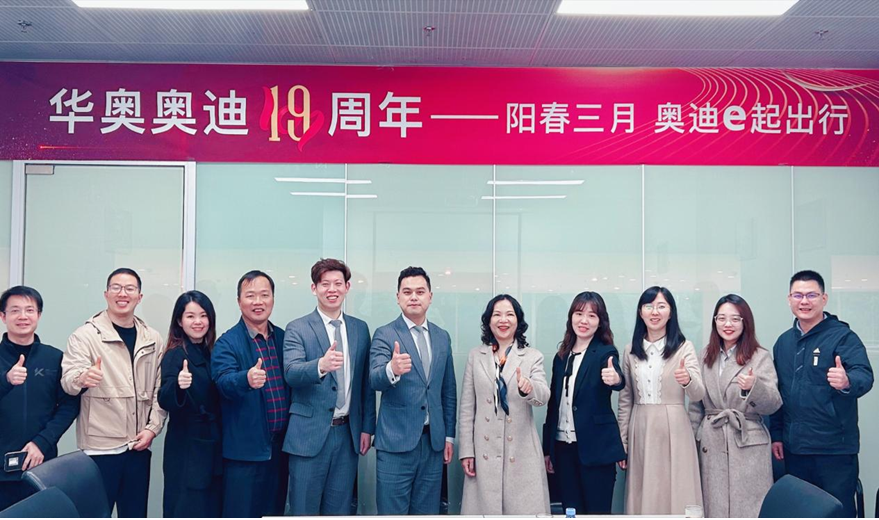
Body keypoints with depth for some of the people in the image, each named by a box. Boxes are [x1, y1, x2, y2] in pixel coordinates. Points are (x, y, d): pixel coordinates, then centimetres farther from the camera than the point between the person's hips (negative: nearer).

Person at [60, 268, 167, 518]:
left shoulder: (153, 339, 7)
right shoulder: (85, 335, -4)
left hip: (139, 446, 4)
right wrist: (82, 378, -39)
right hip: (99, 446, -4)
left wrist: (152, 428, -2)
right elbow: (68, 380, -17)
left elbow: (160, 388, 9)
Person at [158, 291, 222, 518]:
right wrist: (178, 385, -39)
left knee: (211, 508, 11)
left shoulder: (212, 353, 8)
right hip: (186, 447, -6)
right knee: (187, 509, -3)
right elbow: (165, 401, -21)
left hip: (213, 445, 6)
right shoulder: (175, 355, -10)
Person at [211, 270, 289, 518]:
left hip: (280, 446, 5)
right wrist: (247, 379, -45)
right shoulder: (227, 343, -7)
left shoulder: (285, 338, 8)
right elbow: (224, 381, -23)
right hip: (245, 449, -5)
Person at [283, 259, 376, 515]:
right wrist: (321, 365, -39)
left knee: (340, 509, 13)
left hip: (348, 433, 4)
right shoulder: (297, 329, -4)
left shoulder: (360, 329, 9)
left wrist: (367, 427, 8)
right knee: (304, 509, 4)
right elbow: (291, 372, -20)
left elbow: (366, 382, 12)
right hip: (310, 434, -4)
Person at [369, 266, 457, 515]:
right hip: (396, 443, -4)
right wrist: (392, 369, -40)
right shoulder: (384, 334, -4)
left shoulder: (442, 337, 11)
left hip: (433, 442, 4)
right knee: (393, 511, 0)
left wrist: (449, 436, 13)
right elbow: (375, 380, -18)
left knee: (427, 511, 11)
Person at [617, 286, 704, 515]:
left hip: (673, 430, -3)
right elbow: (625, 399, 10)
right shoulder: (631, 350, 7)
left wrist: (687, 380, -35)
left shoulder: (684, 347, -2)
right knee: (643, 497, 7)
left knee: (676, 495, 1)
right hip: (640, 431, 3)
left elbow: (698, 395, -13)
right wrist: (621, 442, 8)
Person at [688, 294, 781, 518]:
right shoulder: (706, 356, 11)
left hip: (748, 445, -3)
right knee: (715, 508, 6)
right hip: (711, 445, 4)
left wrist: (754, 386, -27)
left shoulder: (760, 357, -2)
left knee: (747, 509, -2)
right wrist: (692, 440, 11)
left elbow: (773, 405, -9)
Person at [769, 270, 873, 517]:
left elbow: (864, 376, -23)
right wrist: (776, 434, 13)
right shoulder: (783, 342, 10)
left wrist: (847, 382, -44)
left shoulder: (843, 336, -8)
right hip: (794, 448, 5)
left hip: (835, 447, -5)